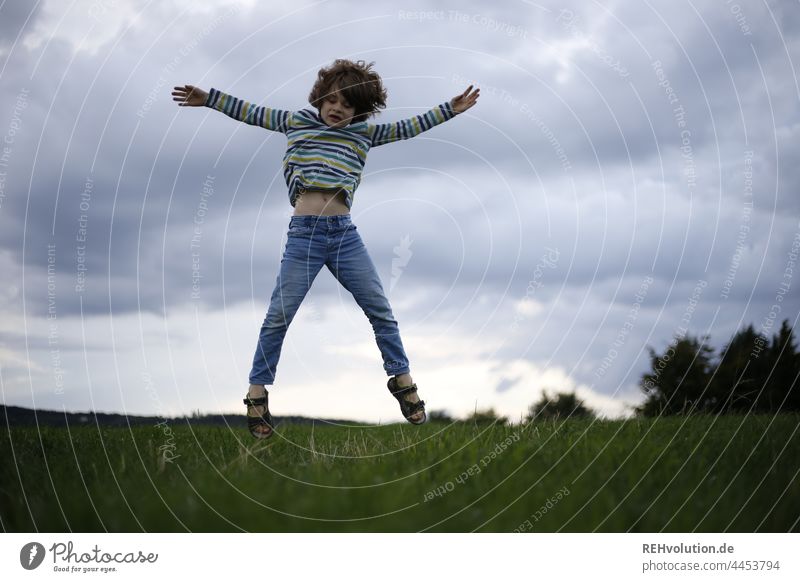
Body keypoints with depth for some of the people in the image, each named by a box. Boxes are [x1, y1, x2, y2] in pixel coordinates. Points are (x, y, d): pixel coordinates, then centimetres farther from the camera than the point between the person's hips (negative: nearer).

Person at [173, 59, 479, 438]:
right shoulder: (299, 122, 11)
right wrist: (207, 98, 11)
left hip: (345, 234, 2)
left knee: (380, 310, 4)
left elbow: (407, 128, 17)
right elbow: (252, 113, 14)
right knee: (279, 316, -2)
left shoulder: (364, 133, 14)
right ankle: (257, 394, 8)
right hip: (304, 234, -2)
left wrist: (450, 109, 14)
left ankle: (402, 380, 18)